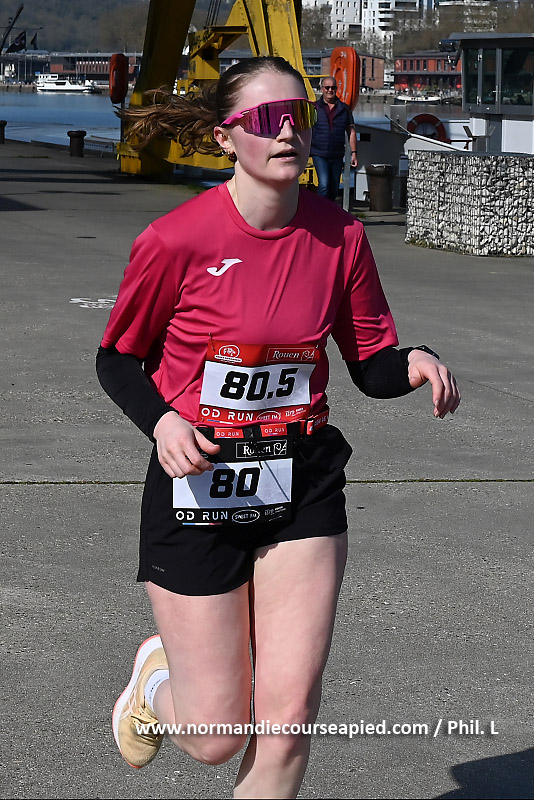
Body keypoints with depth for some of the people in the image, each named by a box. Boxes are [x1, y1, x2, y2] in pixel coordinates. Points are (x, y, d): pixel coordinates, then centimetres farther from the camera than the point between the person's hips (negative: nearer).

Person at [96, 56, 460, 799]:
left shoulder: (339, 236, -3)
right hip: (197, 483, -3)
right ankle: (159, 675, 40)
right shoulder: (177, 239, -13)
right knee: (218, 736, 4)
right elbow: (118, 357, -1)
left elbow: (372, 365, 5)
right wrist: (161, 421, -20)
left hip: (302, 488, 3)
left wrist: (414, 364, -17)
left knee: (288, 715, -4)